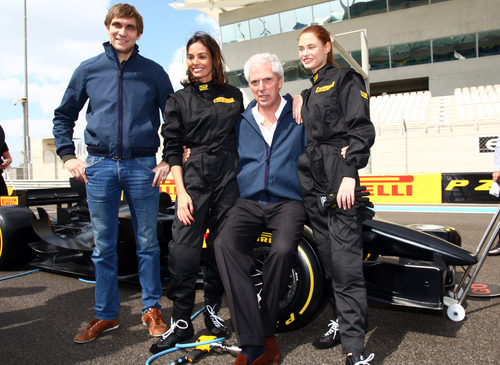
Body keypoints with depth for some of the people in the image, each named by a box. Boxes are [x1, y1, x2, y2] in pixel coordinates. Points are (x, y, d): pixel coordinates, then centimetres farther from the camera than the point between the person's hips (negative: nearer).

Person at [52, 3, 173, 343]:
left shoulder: (154, 72, 6)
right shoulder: (88, 69, 9)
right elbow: (63, 116, 16)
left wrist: (168, 160, 0)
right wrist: (68, 156, 5)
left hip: (142, 167, -1)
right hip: (100, 167, 2)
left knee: (147, 243, 6)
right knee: (103, 246, 8)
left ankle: (152, 309, 21)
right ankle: (106, 315, 23)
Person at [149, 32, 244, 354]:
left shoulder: (233, 95, 13)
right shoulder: (179, 100, 9)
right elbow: (173, 149, 3)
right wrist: (181, 192, -7)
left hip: (229, 176, 2)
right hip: (194, 176, -1)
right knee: (183, 249, -9)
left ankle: (213, 310, 23)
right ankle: (181, 322, 4)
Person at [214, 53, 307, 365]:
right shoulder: (242, 121, 17)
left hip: (288, 202, -2)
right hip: (249, 202, 3)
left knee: (283, 250, -32)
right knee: (224, 244, -27)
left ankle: (265, 329, -6)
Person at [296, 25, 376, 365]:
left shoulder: (345, 79, 2)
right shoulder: (309, 92, 24)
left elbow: (361, 129, -9)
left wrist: (350, 174, -19)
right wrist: (305, 175, 17)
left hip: (339, 178, -8)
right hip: (314, 183, 8)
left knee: (345, 261, -12)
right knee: (329, 258, 10)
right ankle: (343, 321, 23)